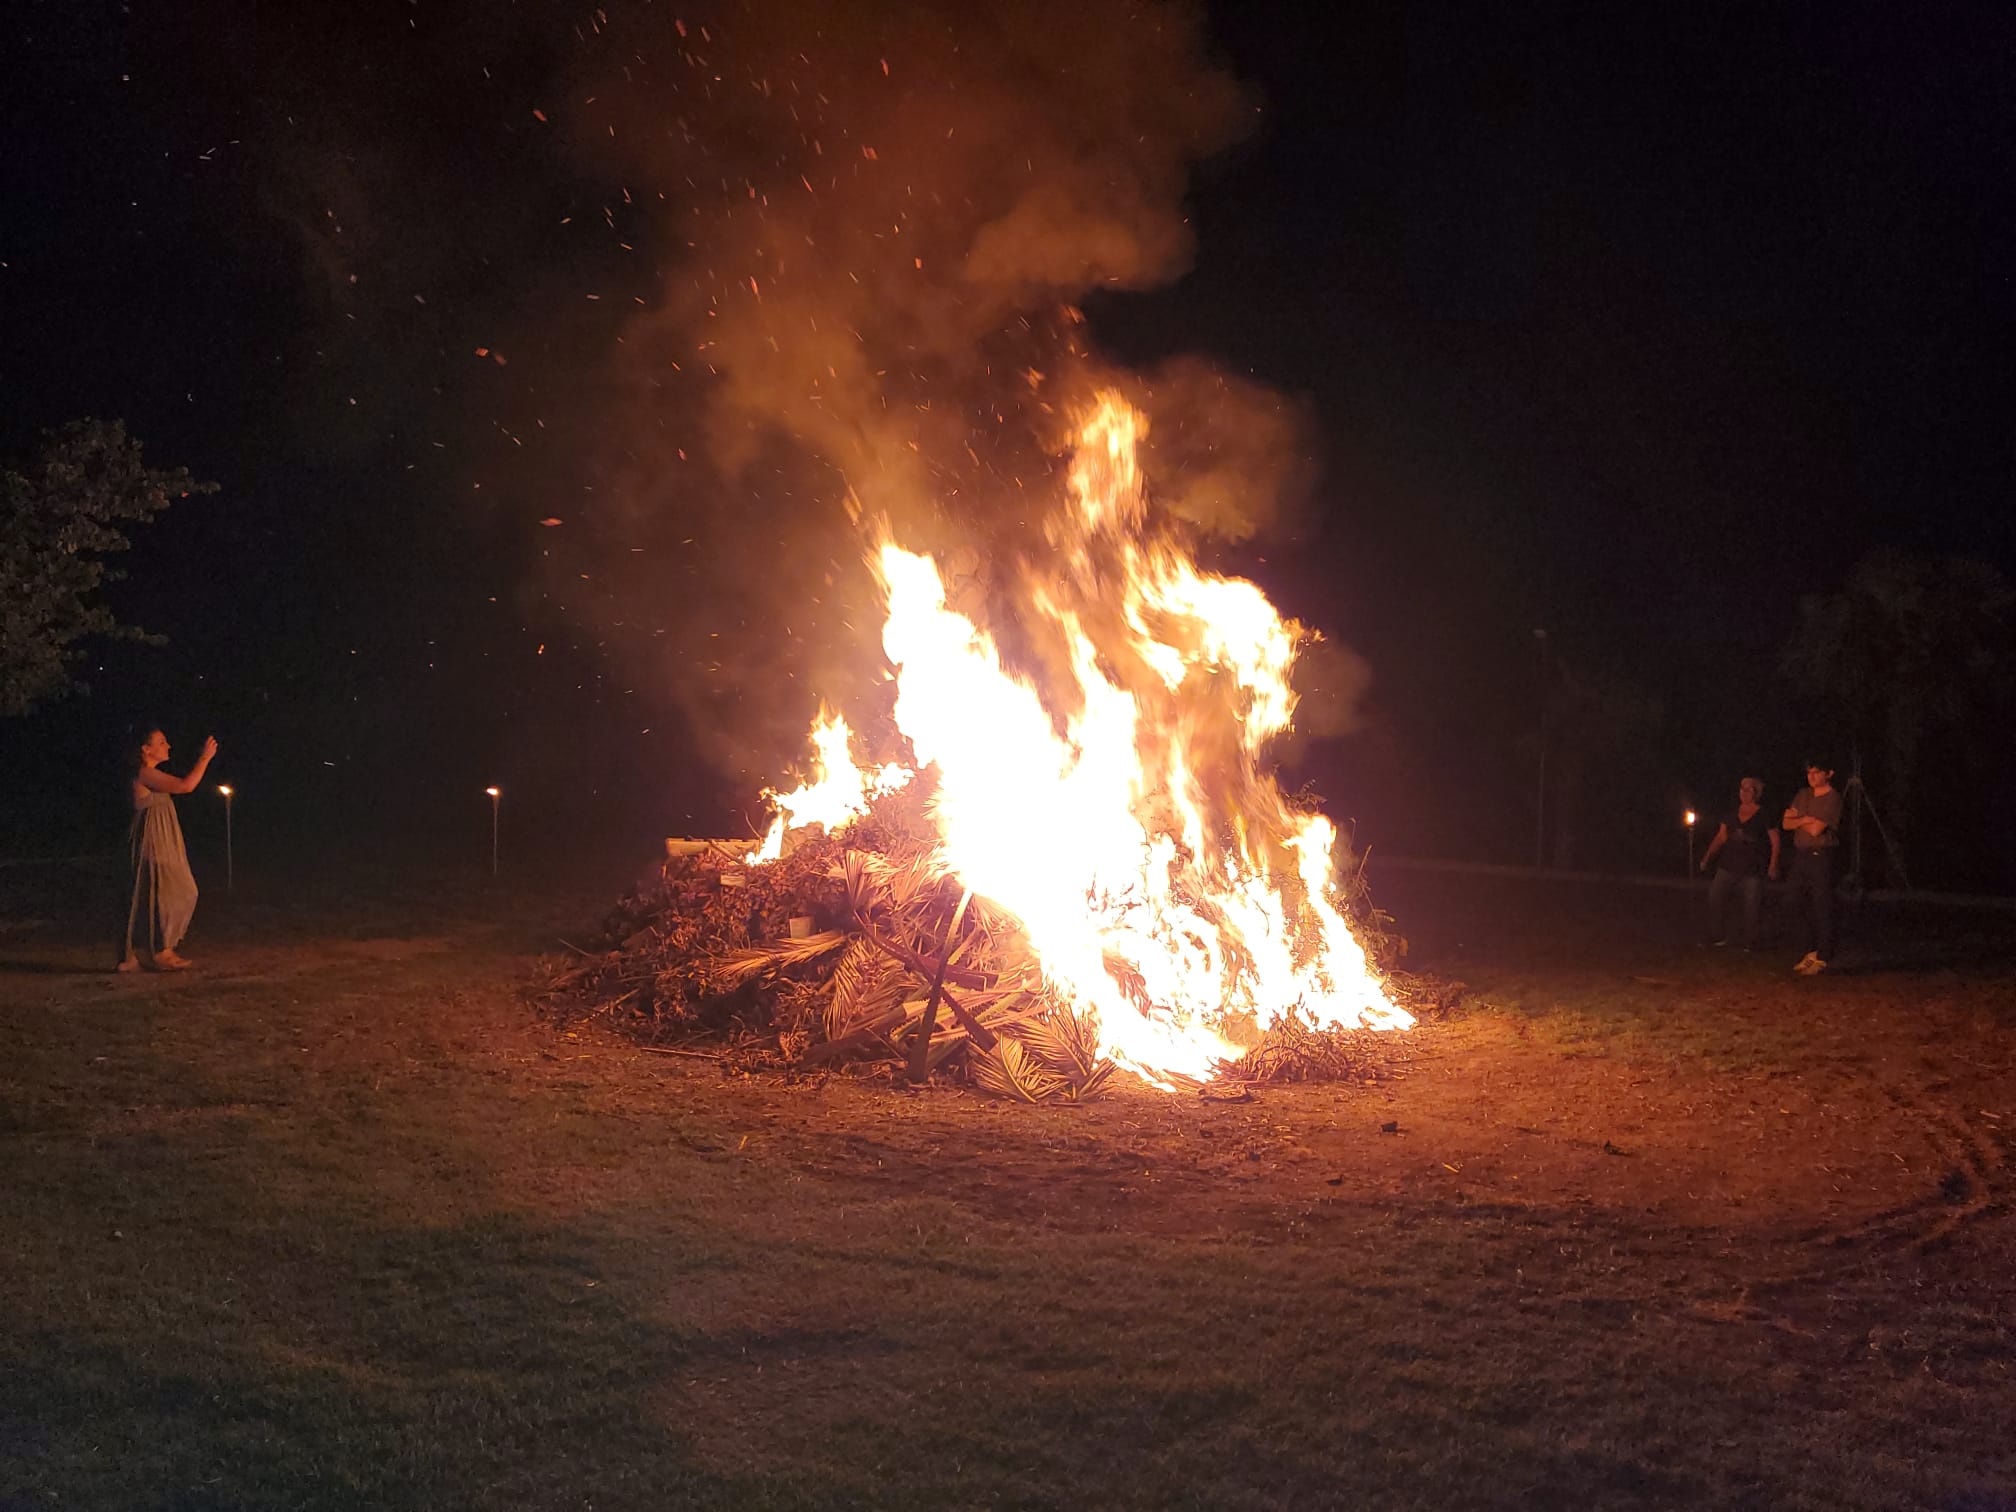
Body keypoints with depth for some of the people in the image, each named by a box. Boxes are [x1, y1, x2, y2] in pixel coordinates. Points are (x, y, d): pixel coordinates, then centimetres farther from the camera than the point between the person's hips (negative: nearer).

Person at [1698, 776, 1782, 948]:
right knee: (1715, 897, 0)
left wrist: (1773, 865, -14)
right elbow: (1721, 837, 13)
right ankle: (1718, 937, 11)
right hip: (1729, 866, 4)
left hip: (1753, 869, -4)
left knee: (1751, 907, 0)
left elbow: (1775, 841, -5)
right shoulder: (1732, 813, 9)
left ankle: (1749, 944, 11)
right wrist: (1708, 857, 4)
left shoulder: (1764, 815, -4)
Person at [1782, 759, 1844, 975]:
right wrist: (1805, 819, -11)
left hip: (1821, 857, -7)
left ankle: (1822, 958, -2)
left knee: (1822, 908, -6)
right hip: (1800, 855, 7)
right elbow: (1786, 823, 6)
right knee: (1804, 905, 13)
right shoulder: (1803, 795, 12)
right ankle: (1812, 951, 24)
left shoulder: (1832, 799, -10)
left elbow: (1815, 829, -18)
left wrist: (1797, 821, -1)